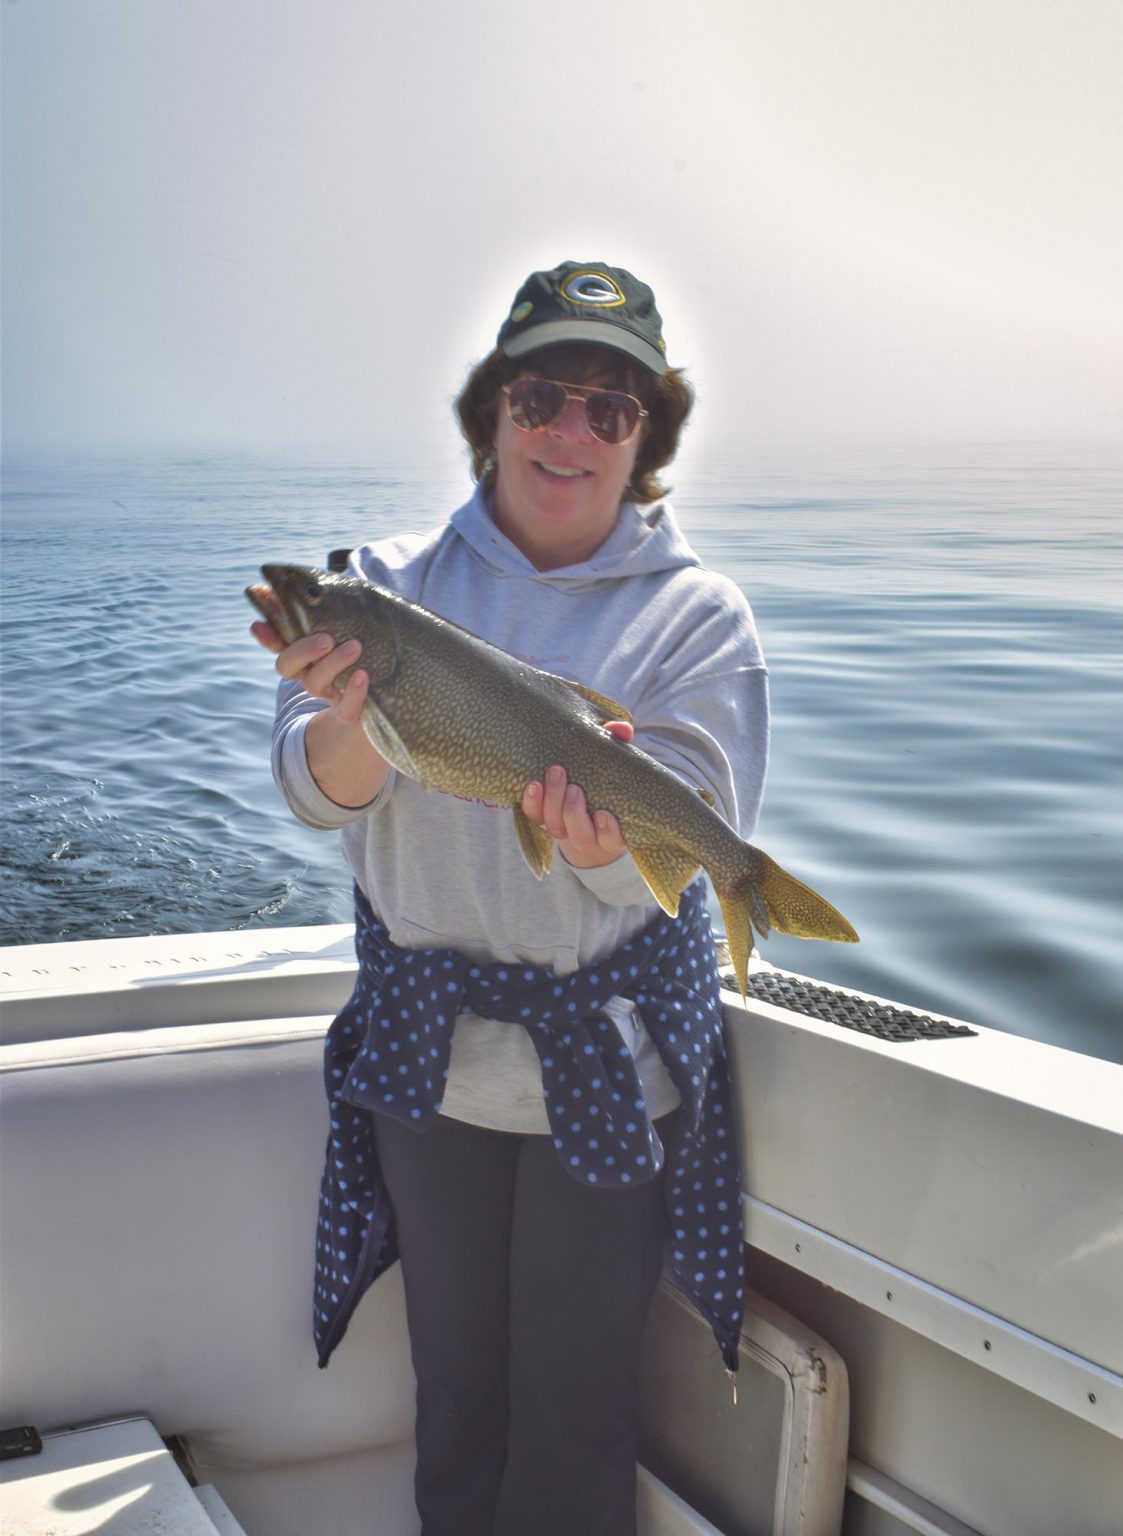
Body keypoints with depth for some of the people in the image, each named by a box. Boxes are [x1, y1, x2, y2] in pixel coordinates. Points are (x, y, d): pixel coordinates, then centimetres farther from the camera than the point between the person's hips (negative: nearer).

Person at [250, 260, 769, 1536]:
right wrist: (354, 713, -32)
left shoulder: (696, 615, -6)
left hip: (609, 1058, -1)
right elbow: (321, 796, -10)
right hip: (425, 1044, 2)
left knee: (574, 1390, 13)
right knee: (453, 1371, 19)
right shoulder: (395, 579, -2)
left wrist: (608, 831, -40)